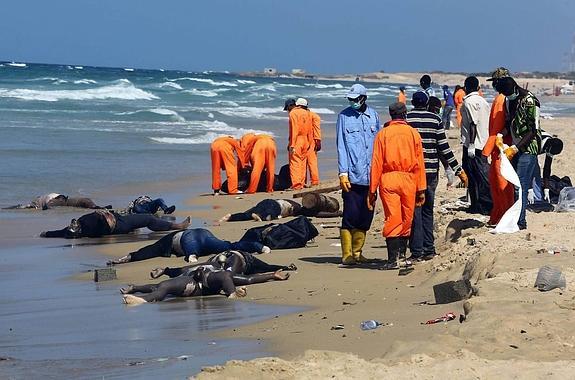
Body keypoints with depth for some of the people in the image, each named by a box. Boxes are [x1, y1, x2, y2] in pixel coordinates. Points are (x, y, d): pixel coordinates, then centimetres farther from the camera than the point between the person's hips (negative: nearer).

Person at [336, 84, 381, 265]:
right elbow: (341, 146, -2)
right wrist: (343, 173, -9)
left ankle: (357, 251, 18)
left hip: (370, 175, 4)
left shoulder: (373, 116, 9)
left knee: (366, 216, 8)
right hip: (352, 175, -4)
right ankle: (347, 254, -2)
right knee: (350, 215, -6)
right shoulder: (344, 116, 0)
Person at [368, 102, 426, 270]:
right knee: (407, 219, 14)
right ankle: (402, 252, 23)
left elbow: (376, 163, -1)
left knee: (392, 219, -3)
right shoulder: (413, 133, 3)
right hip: (409, 180, 1)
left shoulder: (383, 134, 1)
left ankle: (392, 259, -11)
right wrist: (421, 189, 7)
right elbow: (419, 163, 3)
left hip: (388, 180, -1)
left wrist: (372, 190, 3)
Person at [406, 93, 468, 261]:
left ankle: (417, 252, -3)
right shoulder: (435, 119, 1)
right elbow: (444, 148, 0)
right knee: (428, 211, 14)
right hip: (431, 171, 2)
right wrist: (458, 170, 6)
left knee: (414, 211, 1)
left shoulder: (406, 119, -3)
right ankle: (429, 249, 14)